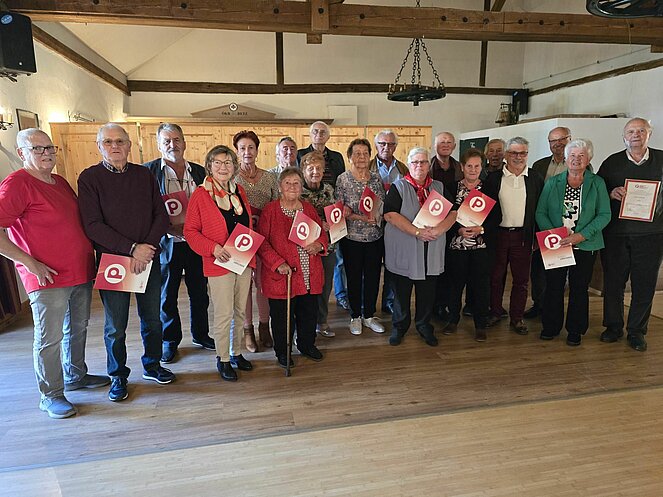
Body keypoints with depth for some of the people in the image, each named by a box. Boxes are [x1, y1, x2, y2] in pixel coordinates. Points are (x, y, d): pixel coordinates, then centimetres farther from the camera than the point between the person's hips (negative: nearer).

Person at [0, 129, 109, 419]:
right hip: (48, 278, -8)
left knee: (78, 328, 19)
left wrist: (89, 257, 13)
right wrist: (29, 262, -18)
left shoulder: (60, 182, 13)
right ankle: (50, 395, 18)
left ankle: (75, 376, 37)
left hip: (81, 272, 8)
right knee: (50, 338, 2)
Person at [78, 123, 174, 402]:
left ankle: (152, 365, 33)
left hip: (147, 258, 3)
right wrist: (132, 249, -18)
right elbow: (92, 225, -11)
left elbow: (161, 216, 3)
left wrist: (147, 247, -12)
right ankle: (118, 376, 27)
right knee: (115, 326, 7)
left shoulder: (145, 175, 7)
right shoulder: (90, 178, -3)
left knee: (152, 319, 12)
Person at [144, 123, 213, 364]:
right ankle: (170, 341, 27)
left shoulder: (199, 171, 8)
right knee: (167, 294, 9)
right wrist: (167, 227, -17)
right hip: (167, 242, -3)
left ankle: (200, 334, 32)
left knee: (199, 292, 14)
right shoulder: (149, 170, -3)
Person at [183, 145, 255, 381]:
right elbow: (190, 230, -8)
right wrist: (213, 248, -20)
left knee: (240, 311, 15)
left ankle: (236, 353, 31)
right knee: (224, 314, 1)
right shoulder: (200, 194, -8)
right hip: (219, 264, -5)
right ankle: (222, 359, 20)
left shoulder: (239, 191, 9)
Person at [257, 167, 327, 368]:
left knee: (309, 312, 15)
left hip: (310, 275, 5)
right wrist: (278, 263, -19)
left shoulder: (309, 208, 10)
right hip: (282, 276, -4)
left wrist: (319, 245, -6)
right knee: (282, 315, 6)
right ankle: (282, 351, 28)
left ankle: (307, 344, 38)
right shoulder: (270, 210, -6)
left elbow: (322, 233, 16)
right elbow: (262, 242, -9)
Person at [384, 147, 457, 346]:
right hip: (404, 252, -3)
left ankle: (424, 326, 31)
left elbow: (453, 213, 4)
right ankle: (399, 326, 26)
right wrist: (418, 232, -19)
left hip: (432, 253, 3)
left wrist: (438, 230, -15)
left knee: (427, 291, 12)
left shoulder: (439, 187, 11)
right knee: (401, 292, 8)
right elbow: (390, 214, -14)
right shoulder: (398, 187, -2)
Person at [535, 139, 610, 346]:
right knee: (553, 286, 5)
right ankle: (551, 326, 21)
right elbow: (540, 212, 2)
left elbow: (604, 215, -4)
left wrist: (582, 235, -16)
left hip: (585, 246, -1)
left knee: (579, 288, 7)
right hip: (555, 244, 1)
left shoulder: (597, 183, 2)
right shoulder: (552, 183, 6)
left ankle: (575, 330, 22)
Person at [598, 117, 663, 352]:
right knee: (613, 282, 6)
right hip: (615, 234, 0)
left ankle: (636, 331, 19)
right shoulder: (612, 162, 7)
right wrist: (611, 193, -11)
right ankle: (613, 326, 21)